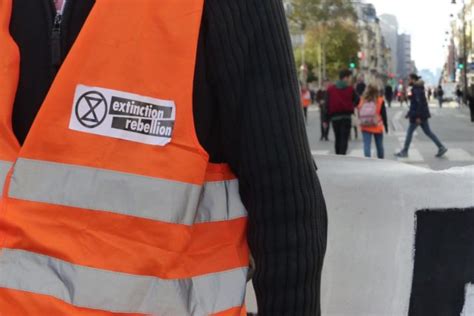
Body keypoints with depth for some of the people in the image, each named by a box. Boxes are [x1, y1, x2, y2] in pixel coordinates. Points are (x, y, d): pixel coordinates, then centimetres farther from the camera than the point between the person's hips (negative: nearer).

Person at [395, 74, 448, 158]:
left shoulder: (417, 89, -16)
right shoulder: (416, 88, 14)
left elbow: (420, 103, -23)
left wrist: (418, 116, -24)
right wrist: (409, 113, 25)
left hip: (418, 115, -10)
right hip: (422, 115, 10)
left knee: (410, 132, -1)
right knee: (428, 132, 10)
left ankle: (404, 152, 6)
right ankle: (441, 147, 8)